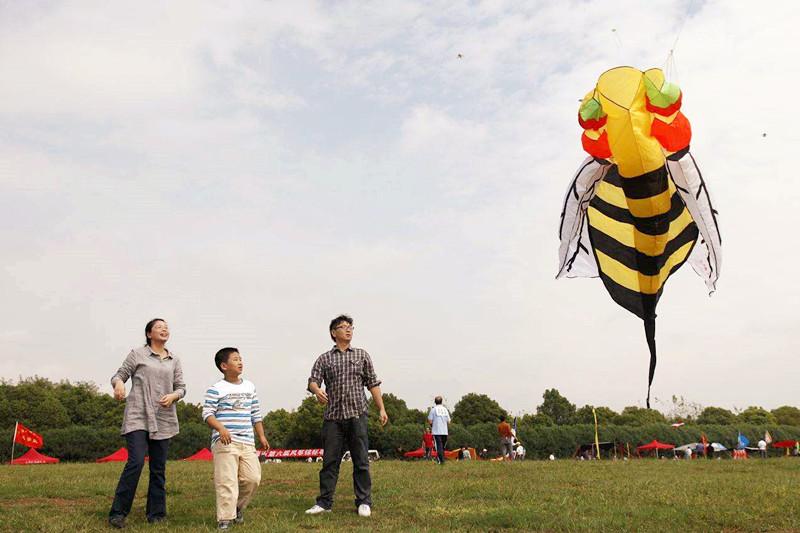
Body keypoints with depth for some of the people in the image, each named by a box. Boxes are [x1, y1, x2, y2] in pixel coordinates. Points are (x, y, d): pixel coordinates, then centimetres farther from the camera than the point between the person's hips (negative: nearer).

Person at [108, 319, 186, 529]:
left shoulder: (174, 360, 14)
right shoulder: (137, 354, 4)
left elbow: (181, 387, 13)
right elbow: (118, 375, 5)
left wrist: (173, 396, -9)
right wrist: (118, 383, -19)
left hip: (163, 419, 4)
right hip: (137, 417, -4)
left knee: (159, 468, 6)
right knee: (135, 462, -17)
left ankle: (156, 514, 15)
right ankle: (118, 513, -6)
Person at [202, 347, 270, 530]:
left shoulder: (249, 387, 15)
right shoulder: (216, 390, -4)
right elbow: (207, 414, -10)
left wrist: (262, 436, 19)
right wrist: (221, 428, -25)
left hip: (247, 442, 6)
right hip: (225, 442, -6)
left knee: (252, 478, 2)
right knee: (227, 481, -8)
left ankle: (238, 507, 25)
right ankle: (225, 518, 0)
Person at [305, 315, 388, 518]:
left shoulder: (362, 355, 13)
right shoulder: (324, 359, 11)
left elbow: (373, 383, 11)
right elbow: (313, 380, -1)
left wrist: (381, 409, 6)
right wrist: (317, 390, -25)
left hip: (357, 414, 0)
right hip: (332, 416, 0)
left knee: (361, 461, 1)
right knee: (329, 461, 3)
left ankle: (364, 502, 9)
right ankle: (324, 502, 11)